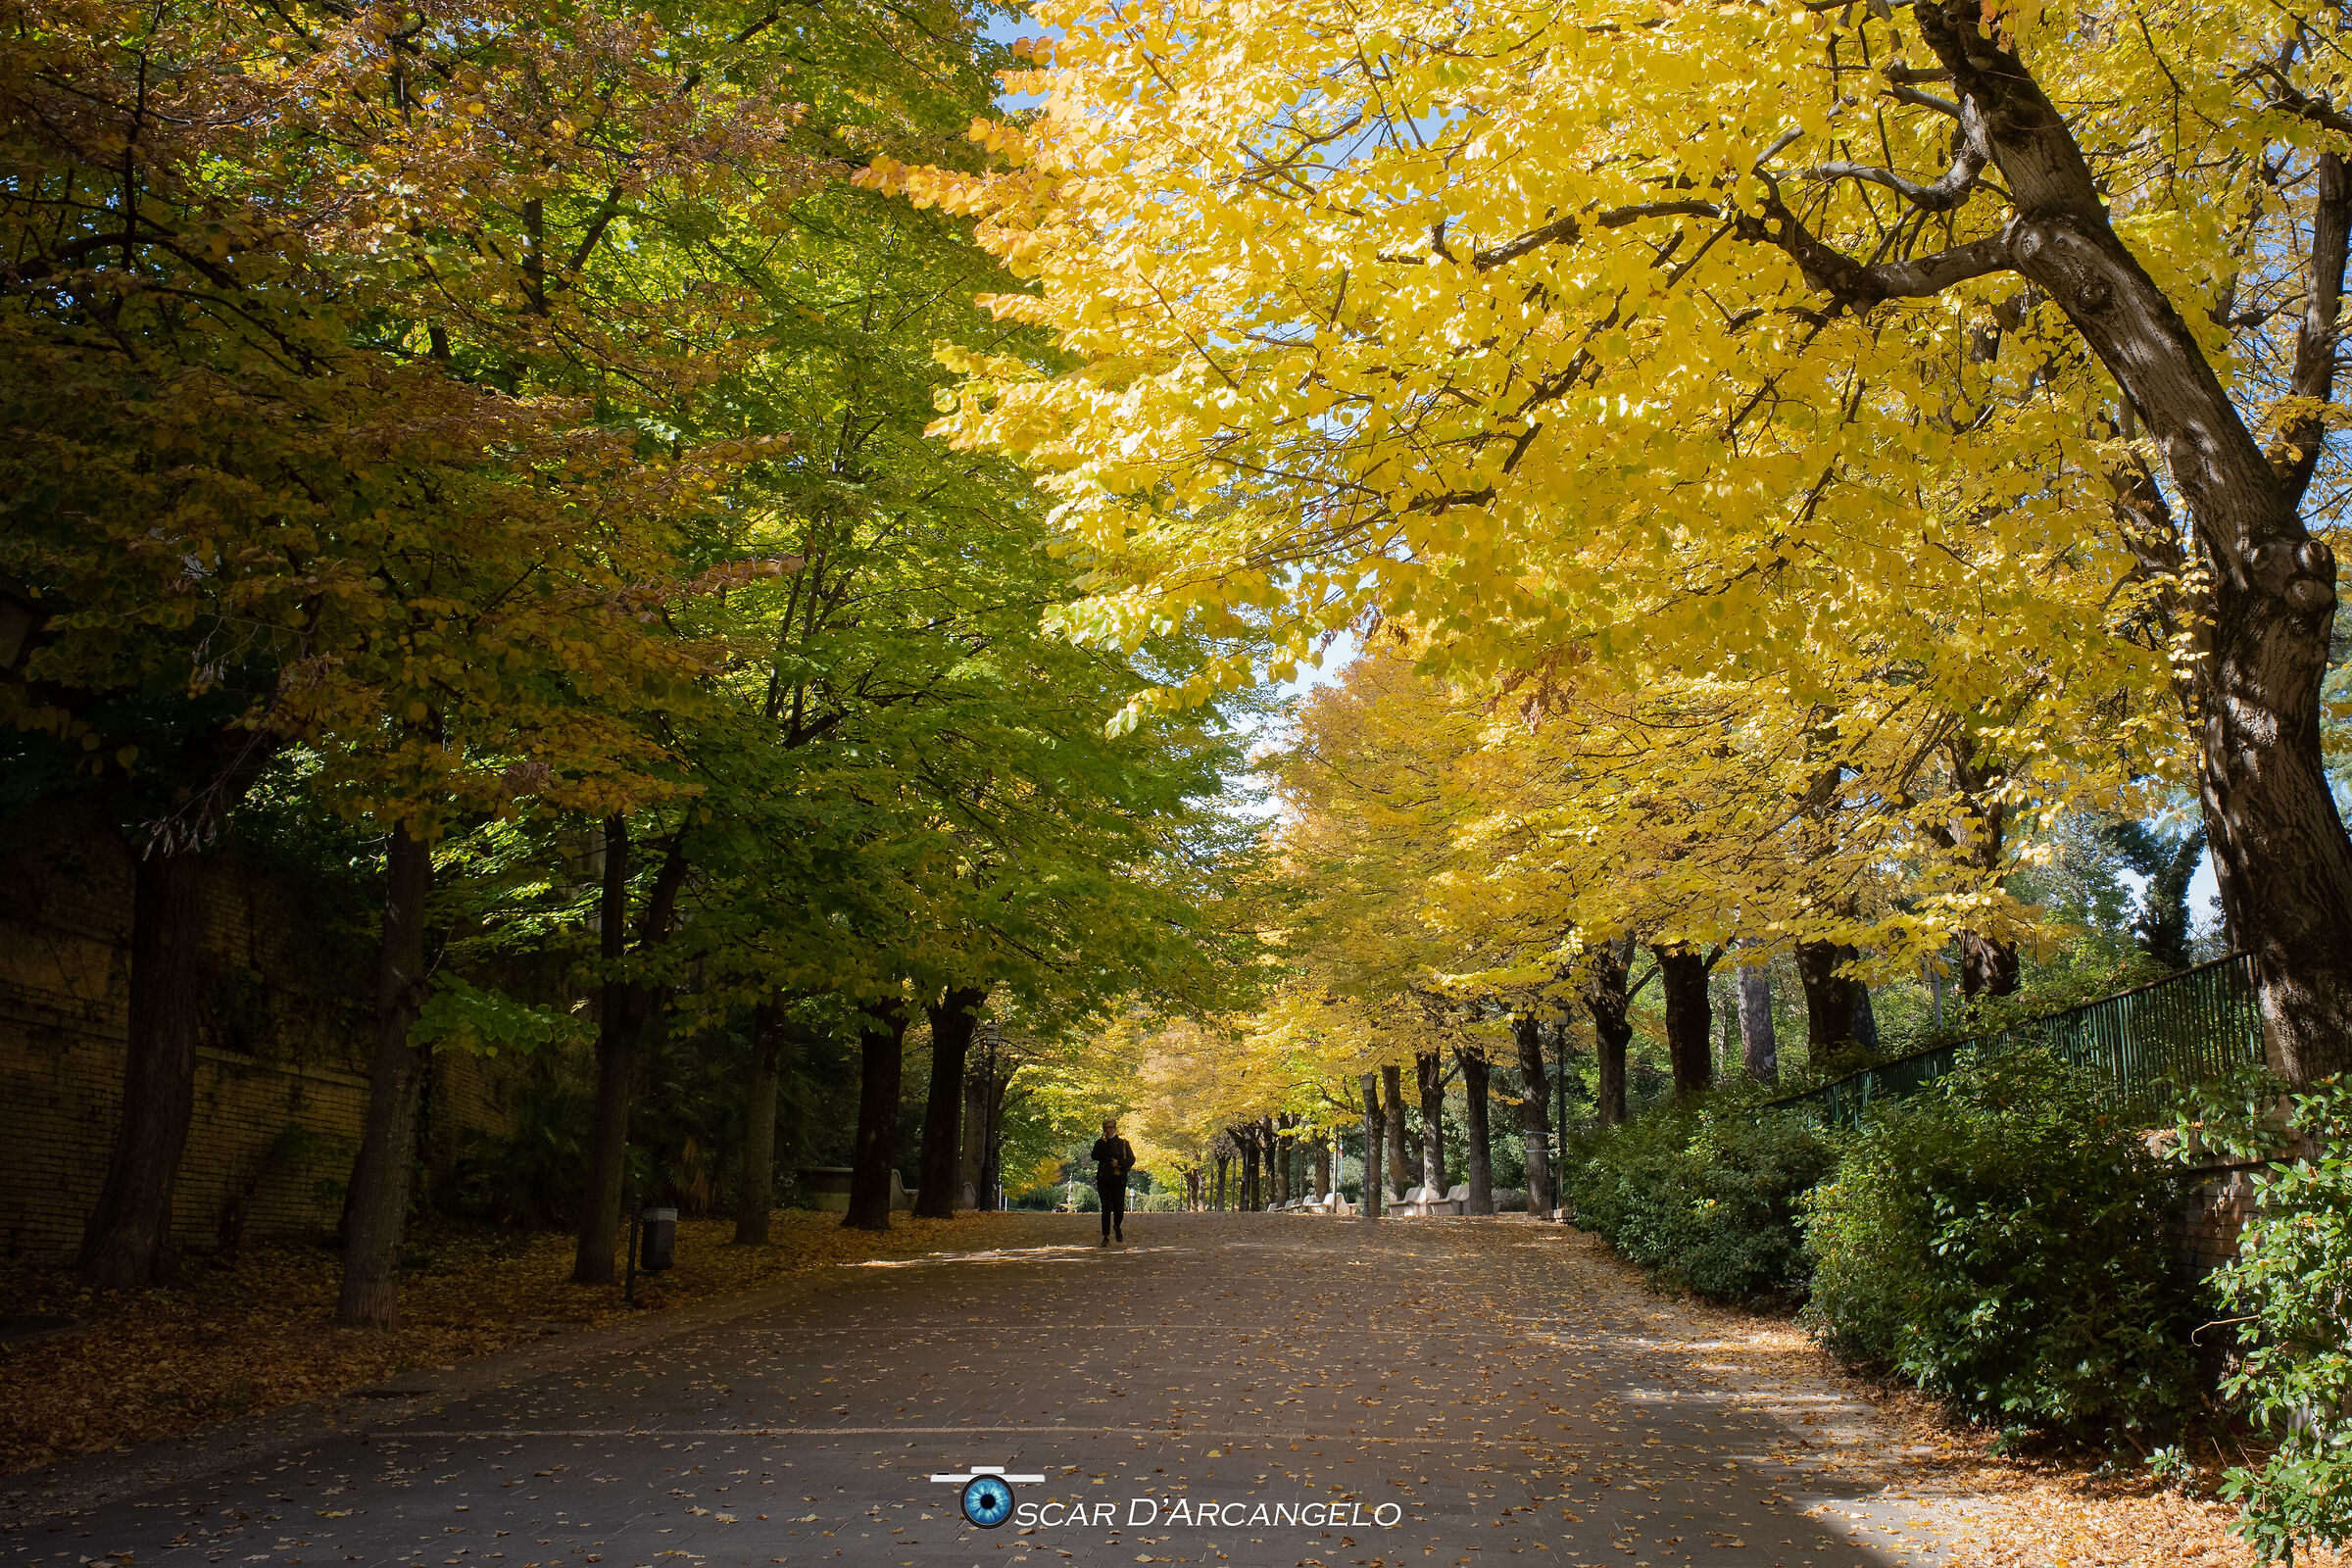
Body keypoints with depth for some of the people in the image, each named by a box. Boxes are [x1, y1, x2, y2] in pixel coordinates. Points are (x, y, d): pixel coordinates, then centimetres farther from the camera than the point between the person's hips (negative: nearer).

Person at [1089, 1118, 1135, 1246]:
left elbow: (1131, 1159, 5)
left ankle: (1117, 1226, 27)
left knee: (1119, 1208, -5)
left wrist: (1119, 1163, -10)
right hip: (1104, 1179, -1)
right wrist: (1103, 1143, -13)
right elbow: (1095, 1156, -8)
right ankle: (1106, 1236, -1)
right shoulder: (1100, 1143, 9)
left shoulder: (1123, 1143, 11)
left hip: (1119, 1179, 1)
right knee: (1106, 1208, -7)